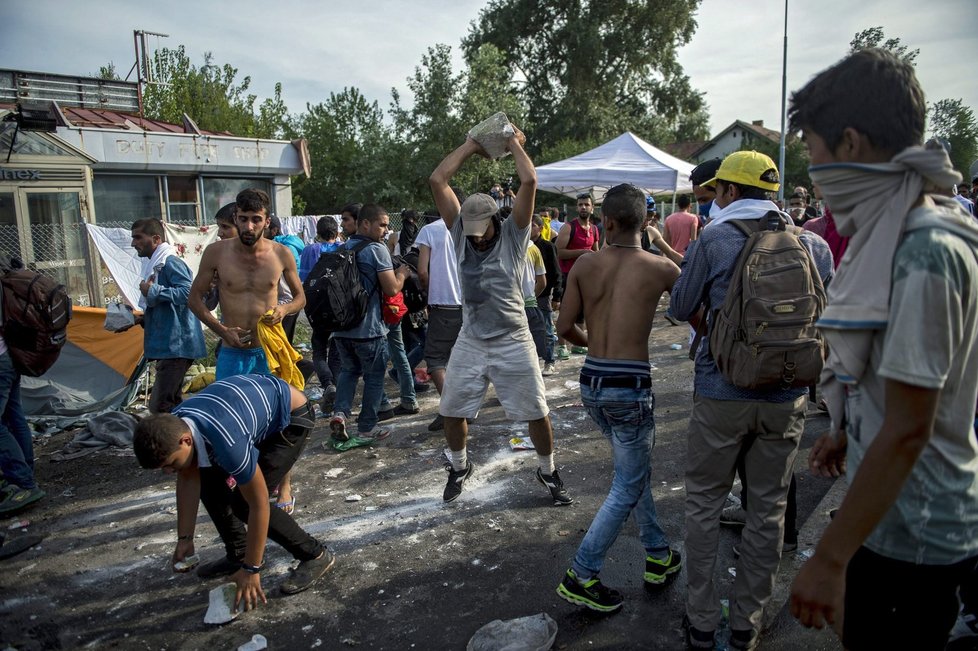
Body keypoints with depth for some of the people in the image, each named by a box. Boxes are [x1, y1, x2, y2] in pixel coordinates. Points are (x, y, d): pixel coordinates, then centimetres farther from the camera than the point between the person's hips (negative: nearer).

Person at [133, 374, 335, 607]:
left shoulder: (227, 443, -39)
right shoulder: (173, 427, -16)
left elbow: (259, 505, -28)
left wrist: (251, 569, -19)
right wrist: (184, 538, 4)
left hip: (291, 416, -8)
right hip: (259, 404, 8)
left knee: (243, 502, -14)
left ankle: (315, 555, -2)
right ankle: (238, 553, 22)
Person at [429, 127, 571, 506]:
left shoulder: (513, 234, -7)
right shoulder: (460, 233, 0)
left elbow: (529, 182, -18)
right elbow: (437, 181, -5)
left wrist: (515, 144, -4)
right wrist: (470, 146, 1)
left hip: (512, 342, -2)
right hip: (470, 342, 3)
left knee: (536, 412, 4)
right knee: (452, 411, 9)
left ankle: (548, 471, 27)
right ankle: (459, 467, 34)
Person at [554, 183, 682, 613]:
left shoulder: (585, 265, 0)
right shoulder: (660, 268, -6)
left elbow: (564, 326, 2)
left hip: (592, 383, 5)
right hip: (630, 386, -5)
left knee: (634, 470, 23)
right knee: (628, 487, 9)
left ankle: (658, 556, 36)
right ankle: (580, 577, 11)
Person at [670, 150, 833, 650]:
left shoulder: (713, 240, -7)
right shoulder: (813, 244, 3)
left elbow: (680, 308, 2)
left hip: (721, 394, -3)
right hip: (787, 397, 3)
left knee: (705, 503, 12)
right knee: (768, 508, 15)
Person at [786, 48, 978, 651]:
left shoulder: (926, 252, -25)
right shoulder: (903, 228, 4)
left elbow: (908, 430, -25)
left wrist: (831, 558, -21)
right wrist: (847, 433, 24)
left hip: (912, 534, -8)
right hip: (895, 515, 9)